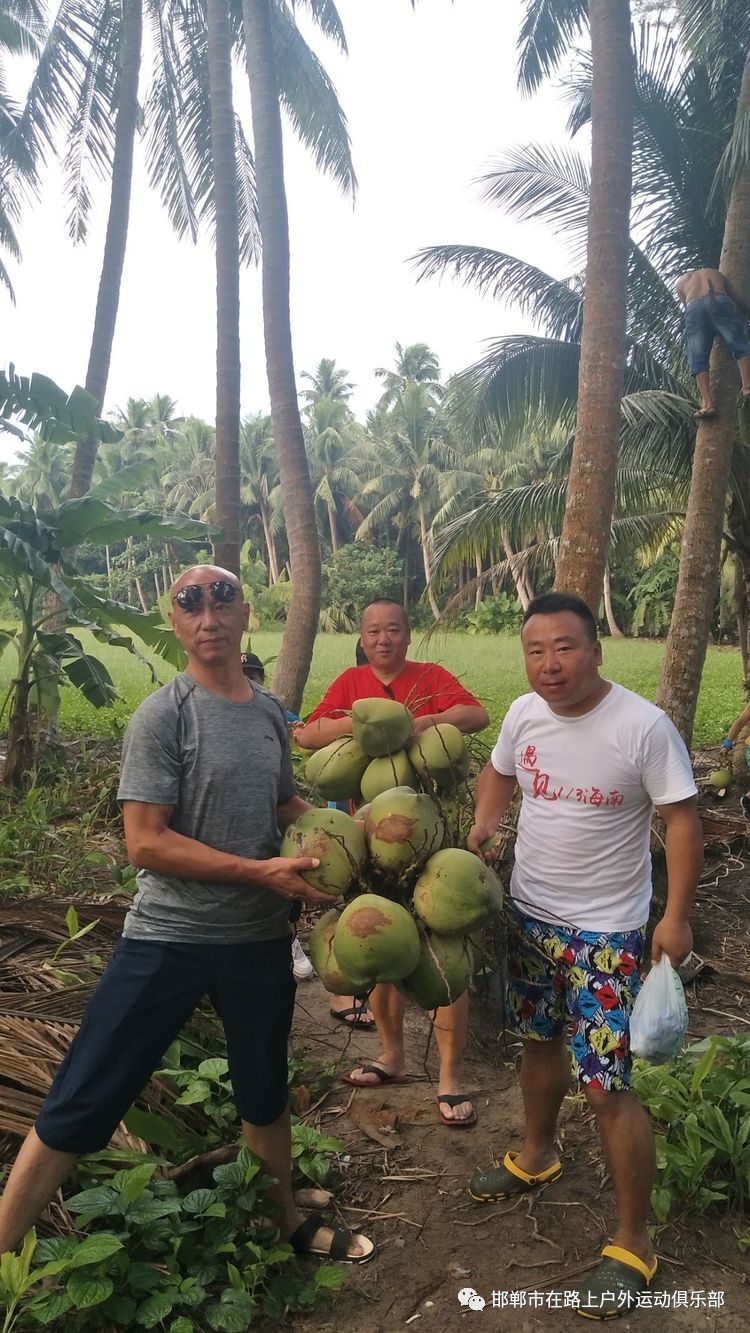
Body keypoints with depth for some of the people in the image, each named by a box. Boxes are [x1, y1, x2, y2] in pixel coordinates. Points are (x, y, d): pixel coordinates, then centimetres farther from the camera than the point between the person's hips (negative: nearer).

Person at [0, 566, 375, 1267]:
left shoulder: (271, 711, 3)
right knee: (77, 1109, 2)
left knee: (265, 1095, 24)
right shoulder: (163, 716, -15)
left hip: (260, 941, 6)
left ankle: (287, 1220, 47)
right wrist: (261, 871, -22)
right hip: (167, 940, -5)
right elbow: (146, 843, -19)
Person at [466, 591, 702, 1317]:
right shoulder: (523, 713, -5)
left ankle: (633, 1244, 20)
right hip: (528, 915, 6)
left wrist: (676, 917, -18)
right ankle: (536, 1155, 51)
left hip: (604, 932, -6)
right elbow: (499, 773, 14)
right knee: (539, 1041, 25)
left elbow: (682, 820, -14)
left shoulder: (644, 726, -21)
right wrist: (483, 822, -4)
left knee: (606, 1088, -2)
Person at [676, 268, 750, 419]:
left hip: (693, 307, 0)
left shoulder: (681, 282, 36)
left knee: (698, 360, -4)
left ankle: (707, 404, -20)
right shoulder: (716, 273, 38)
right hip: (719, 301, 0)